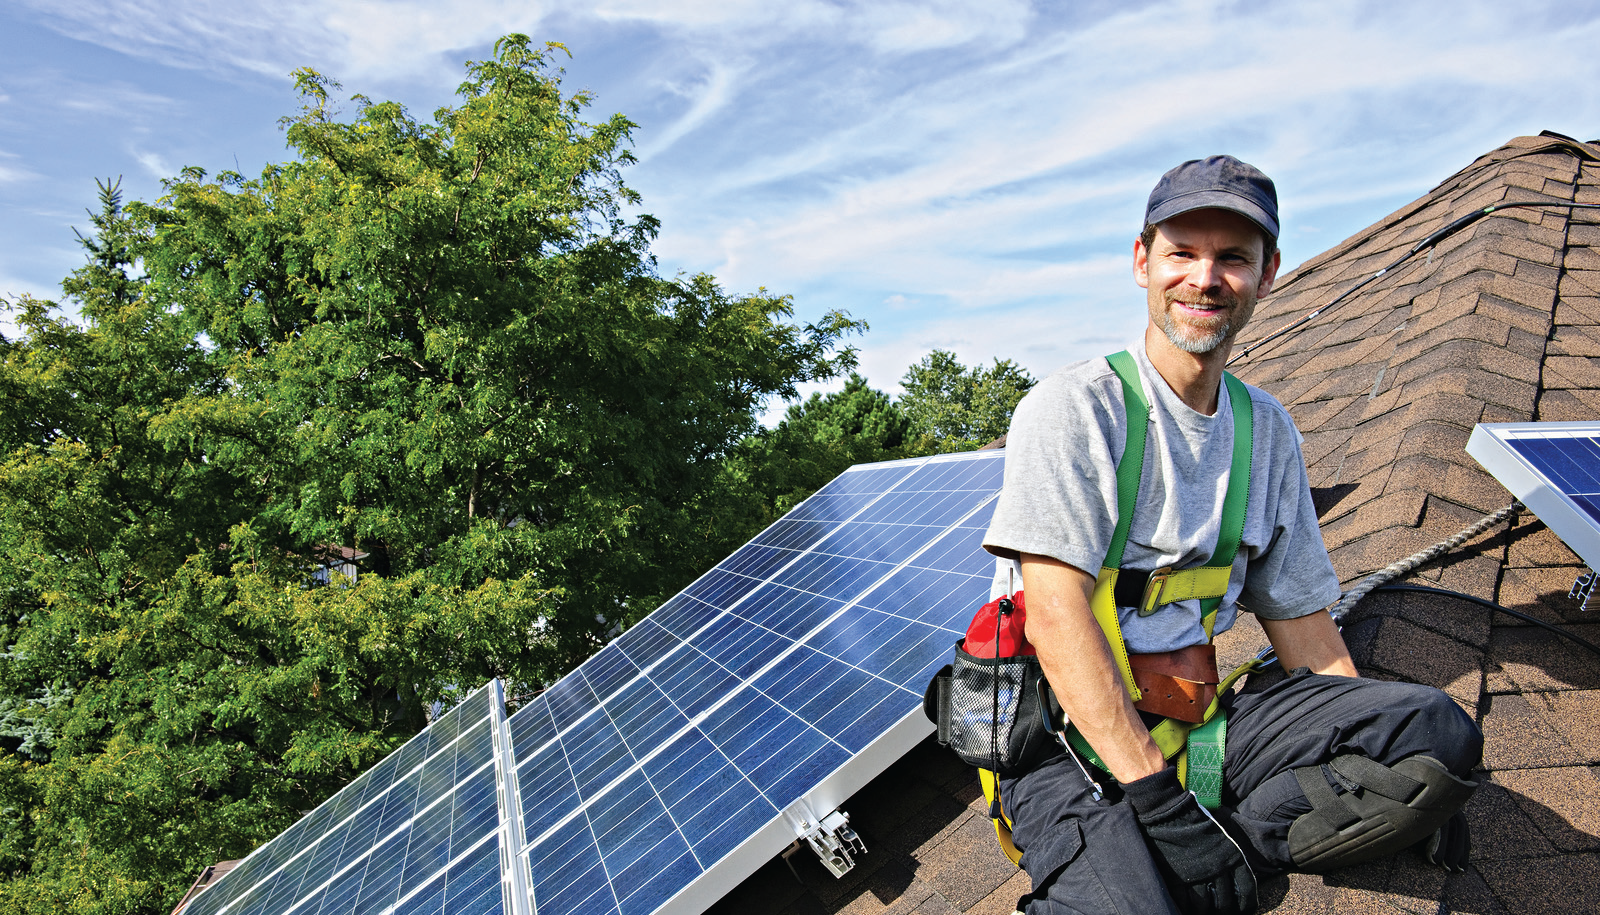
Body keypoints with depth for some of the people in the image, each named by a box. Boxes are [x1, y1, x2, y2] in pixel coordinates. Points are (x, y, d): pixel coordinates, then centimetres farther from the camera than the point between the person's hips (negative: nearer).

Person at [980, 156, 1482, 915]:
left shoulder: (1268, 430, 11)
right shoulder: (1073, 407, -10)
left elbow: (1298, 615, 15)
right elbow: (1054, 612, -19)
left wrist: (1384, 767, 4)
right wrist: (1158, 796, -23)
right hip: (1069, 735, -5)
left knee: (1434, 727, -15)